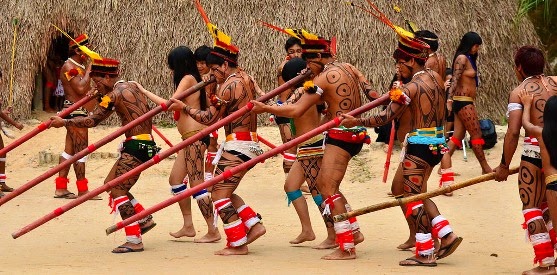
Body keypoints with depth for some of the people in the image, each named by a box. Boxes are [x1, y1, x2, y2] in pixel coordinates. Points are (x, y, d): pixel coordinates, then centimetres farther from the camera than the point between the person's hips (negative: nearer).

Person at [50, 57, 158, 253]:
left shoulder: (114, 95, -12)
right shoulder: (132, 87, 15)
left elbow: (92, 121, -15)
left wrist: (64, 122, -7)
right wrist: (100, 97, 35)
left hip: (136, 146, -10)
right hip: (145, 144, 10)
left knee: (117, 190, -9)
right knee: (111, 183, 17)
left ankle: (134, 240, -12)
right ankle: (144, 219, 18)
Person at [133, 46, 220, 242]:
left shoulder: (188, 79, -10)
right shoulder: (192, 79, 18)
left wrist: (144, 92, -13)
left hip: (195, 136, -10)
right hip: (190, 137, 10)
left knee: (196, 183, -10)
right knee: (175, 179, 15)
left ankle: (213, 231, -8)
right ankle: (188, 226, 19)